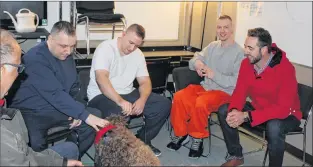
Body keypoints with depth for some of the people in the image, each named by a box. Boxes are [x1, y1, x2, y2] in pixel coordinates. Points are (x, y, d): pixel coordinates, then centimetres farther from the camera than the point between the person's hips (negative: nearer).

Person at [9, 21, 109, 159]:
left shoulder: (66, 55, 5)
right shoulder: (35, 58, -21)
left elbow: (74, 86, 13)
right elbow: (55, 94, -30)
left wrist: (76, 112, -5)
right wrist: (85, 115, -33)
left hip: (57, 110, 8)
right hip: (32, 112, -7)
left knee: (96, 115, -4)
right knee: (36, 145, -35)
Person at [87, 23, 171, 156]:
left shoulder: (138, 54, 5)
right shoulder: (105, 48, -15)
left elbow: (145, 81, 4)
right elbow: (101, 78, -30)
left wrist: (142, 100, -19)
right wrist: (120, 101, -42)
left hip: (127, 94, 7)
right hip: (101, 95, -6)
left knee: (164, 104, -6)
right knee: (118, 114, -40)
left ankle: (142, 141, 10)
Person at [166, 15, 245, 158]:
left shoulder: (239, 52, -9)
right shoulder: (212, 46, 12)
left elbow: (237, 82, -15)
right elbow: (196, 57, 14)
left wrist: (214, 75, -23)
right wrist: (197, 62, -12)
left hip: (224, 92, -6)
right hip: (205, 86, 6)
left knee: (200, 103, -35)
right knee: (179, 97, -20)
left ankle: (198, 138, -9)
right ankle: (180, 133, -2)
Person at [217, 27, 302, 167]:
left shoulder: (285, 69, -29)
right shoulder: (246, 63, -10)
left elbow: (283, 108, -33)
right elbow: (240, 92, -6)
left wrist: (246, 116, -40)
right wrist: (234, 110, -30)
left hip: (286, 114, -6)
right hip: (258, 108, 6)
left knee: (274, 126, -39)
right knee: (224, 111, -10)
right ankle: (236, 156, 8)